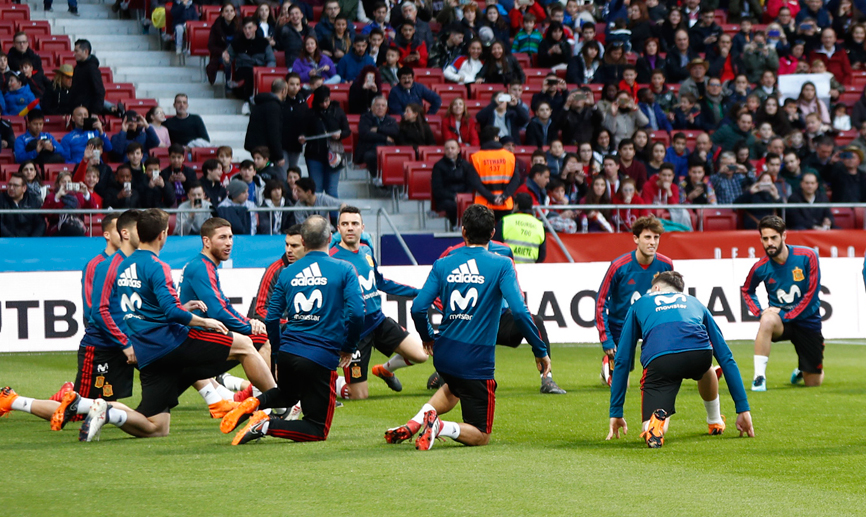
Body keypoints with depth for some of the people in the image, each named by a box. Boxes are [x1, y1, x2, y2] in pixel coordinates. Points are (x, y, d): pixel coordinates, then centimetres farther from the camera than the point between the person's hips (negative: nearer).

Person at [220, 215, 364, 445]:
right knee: (318, 430, 5)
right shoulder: (343, 270, -2)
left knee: (287, 395, 36)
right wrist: (349, 348, 5)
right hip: (322, 357, -4)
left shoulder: (287, 273, 9)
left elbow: (271, 318, 10)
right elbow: (356, 312, -11)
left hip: (289, 351, 5)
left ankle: (253, 403, 4)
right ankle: (267, 425, -21)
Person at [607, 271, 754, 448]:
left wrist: (615, 413, 34)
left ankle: (658, 419, -27)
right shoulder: (695, 303, 37)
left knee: (650, 431, 5)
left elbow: (622, 360, 30)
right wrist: (743, 409, 34)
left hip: (659, 359, -2)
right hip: (699, 352, 2)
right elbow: (726, 357, 34)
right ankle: (715, 422, 48)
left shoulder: (639, 305, 34)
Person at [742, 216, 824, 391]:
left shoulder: (807, 256, -15)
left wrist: (786, 315, -21)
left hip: (807, 321, 0)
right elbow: (747, 291, 12)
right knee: (767, 320, -39)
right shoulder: (761, 268, -9)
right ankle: (759, 377, -33)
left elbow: (811, 294, -14)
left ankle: (802, 370, 44)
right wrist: (759, 313, -6)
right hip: (781, 322, 0)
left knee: (813, 382, 4)